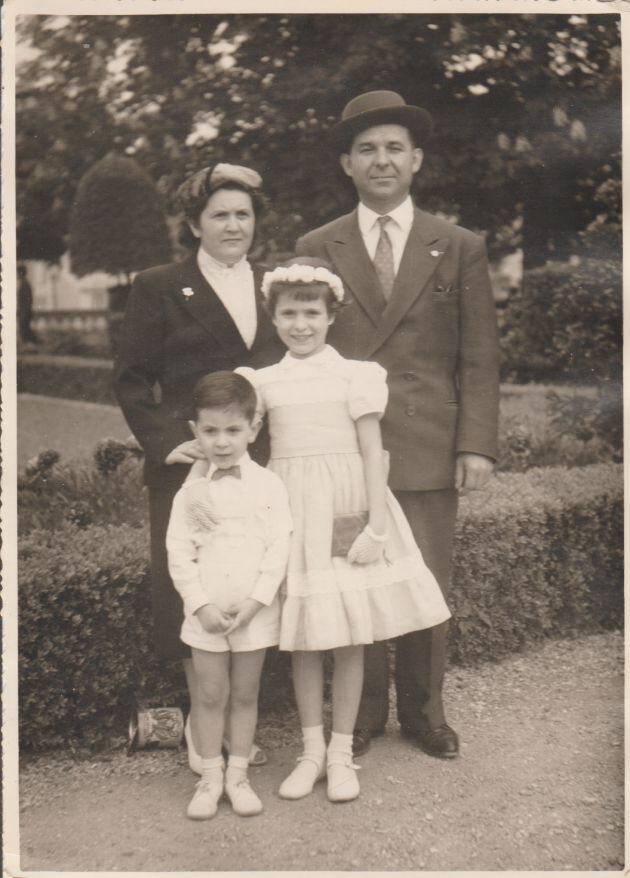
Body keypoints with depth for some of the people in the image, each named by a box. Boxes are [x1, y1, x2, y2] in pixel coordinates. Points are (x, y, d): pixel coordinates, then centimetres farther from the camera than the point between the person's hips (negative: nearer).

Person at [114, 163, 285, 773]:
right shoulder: (158, 288, 4)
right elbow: (131, 379, 2)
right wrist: (164, 442, -10)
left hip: (265, 464, 4)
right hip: (190, 463, -3)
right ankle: (202, 722, 16)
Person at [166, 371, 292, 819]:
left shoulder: (269, 485, -3)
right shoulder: (191, 492, -1)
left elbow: (279, 548, -6)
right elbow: (179, 553, -3)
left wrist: (254, 602, -14)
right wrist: (202, 605, -12)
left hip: (255, 611, 0)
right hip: (206, 612, 1)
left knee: (245, 694, 11)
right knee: (212, 695, 9)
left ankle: (238, 774, 24)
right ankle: (210, 777, 22)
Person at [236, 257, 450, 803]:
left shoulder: (355, 375, -2)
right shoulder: (265, 382, 7)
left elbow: (372, 452, -4)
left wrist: (375, 527, -9)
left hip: (346, 510, -2)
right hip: (292, 511, 2)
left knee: (349, 636, 5)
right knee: (303, 637, 7)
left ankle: (341, 751, 20)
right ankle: (312, 749, 22)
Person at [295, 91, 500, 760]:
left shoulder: (460, 249, 8)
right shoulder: (314, 250, 8)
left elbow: (479, 358, 5)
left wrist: (477, 445, -4)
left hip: (429, 448, 0)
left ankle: (423, 710, 26)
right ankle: (361, 712, 24)